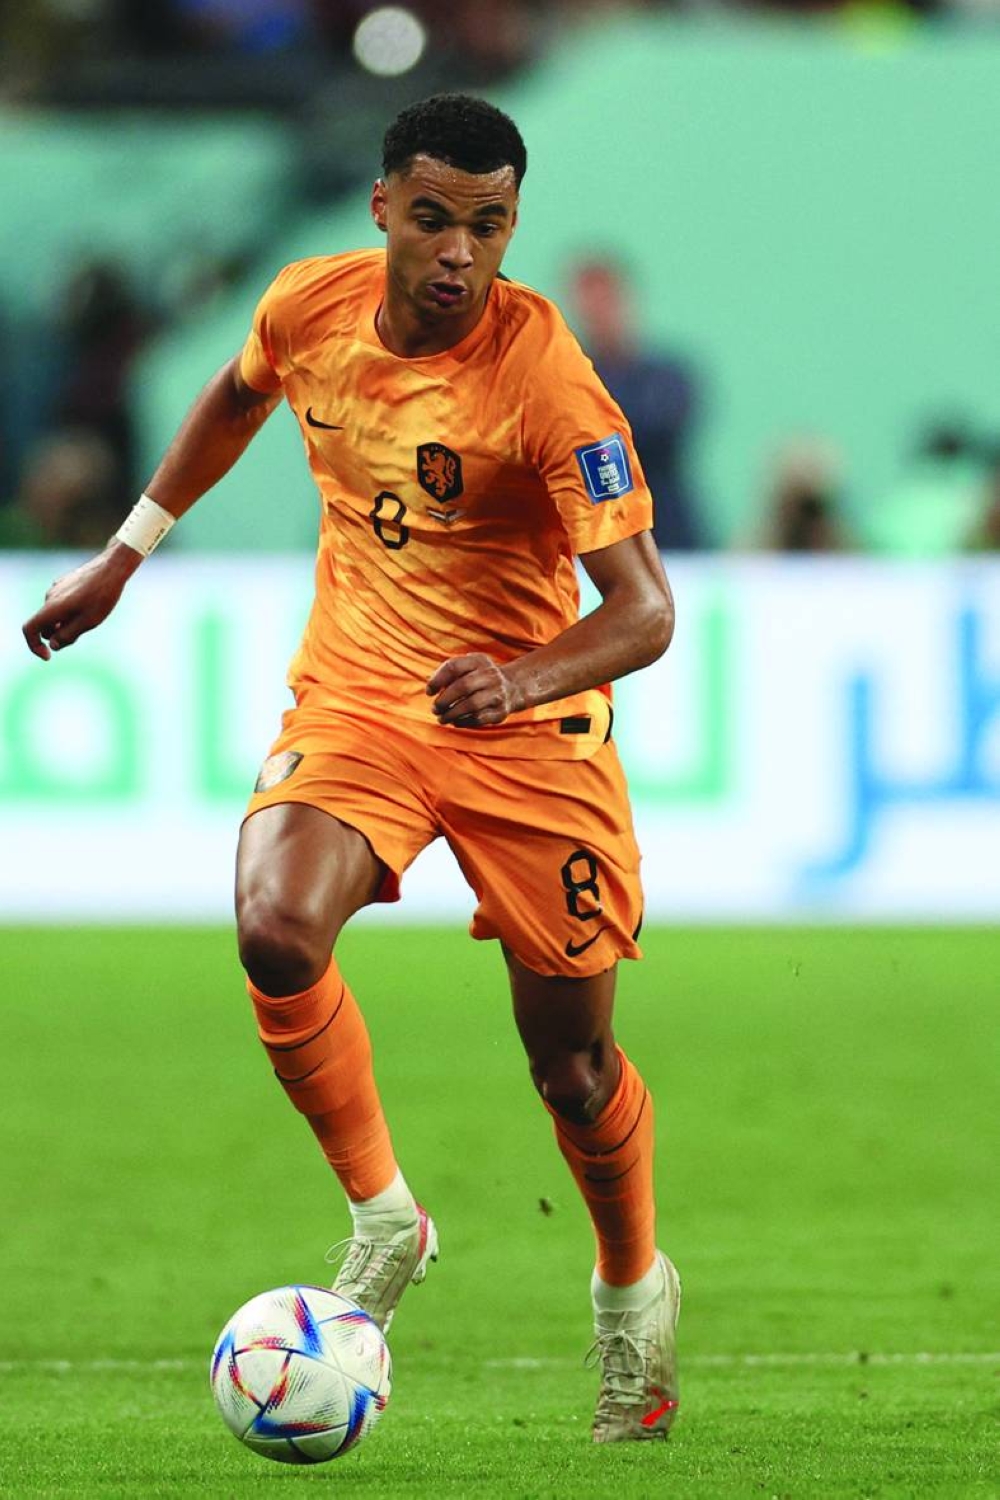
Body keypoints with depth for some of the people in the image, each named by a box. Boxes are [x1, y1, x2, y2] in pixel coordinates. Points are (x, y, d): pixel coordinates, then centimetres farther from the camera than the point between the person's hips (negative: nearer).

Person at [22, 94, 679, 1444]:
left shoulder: (546, 378, -22)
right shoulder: (310, 306, -7)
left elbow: (644, 609, -25)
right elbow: (239, 395, 19)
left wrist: (527, 680, -43)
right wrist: (127, 551, 23)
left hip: (524, 723, -3)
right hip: (353, 692, 3)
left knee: (569, 1052, 2)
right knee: (276, 933, -27)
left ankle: (634, 1292, 33)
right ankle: (384, 1221, -6)